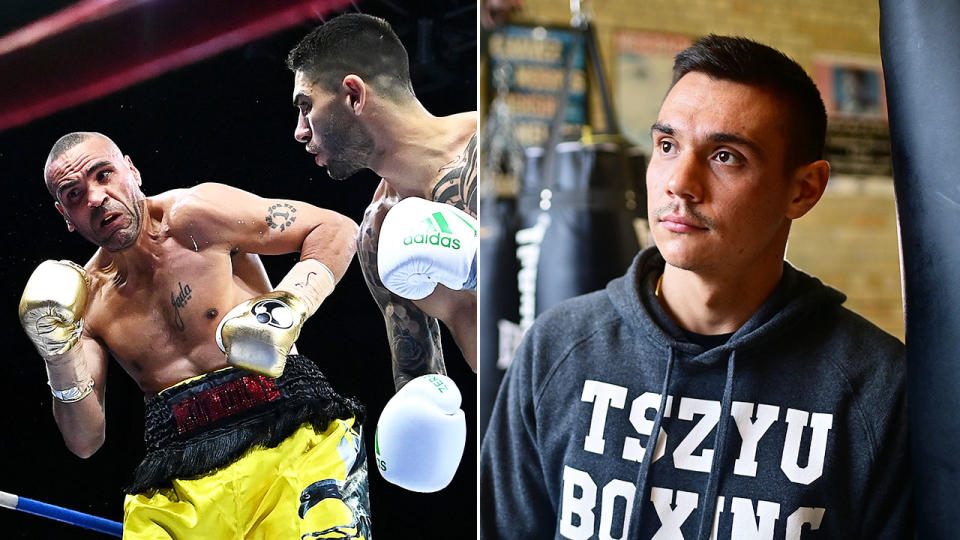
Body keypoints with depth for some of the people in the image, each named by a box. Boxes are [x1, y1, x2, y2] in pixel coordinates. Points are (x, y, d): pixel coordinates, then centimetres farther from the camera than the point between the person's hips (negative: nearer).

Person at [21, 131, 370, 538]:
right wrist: (60, 359, -5)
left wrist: (289, 304, -15)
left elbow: (336, 230, -1)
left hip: (286, 436, -4)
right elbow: (85, 441, 10)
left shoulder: (193, 215, -2)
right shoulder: (86, 298, 11)